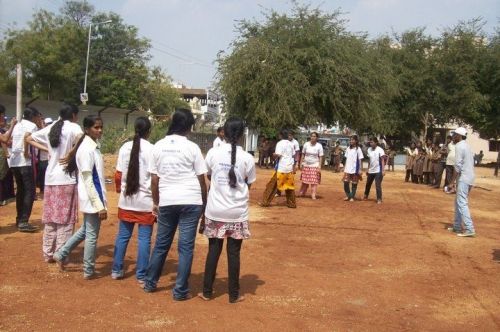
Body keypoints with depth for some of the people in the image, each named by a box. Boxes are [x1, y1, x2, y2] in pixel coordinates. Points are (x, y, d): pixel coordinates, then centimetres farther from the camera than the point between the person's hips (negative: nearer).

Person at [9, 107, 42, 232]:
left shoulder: (17, 125, 18)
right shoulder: (32, 125, -4)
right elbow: (27, 137, -24)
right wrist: (26, 152, -15)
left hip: (14, 161, 8)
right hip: (26, 162, -8)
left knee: (20, 190, 18)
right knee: (30, 191, -6)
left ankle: (19, 219, 23)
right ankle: (24, 222, -13)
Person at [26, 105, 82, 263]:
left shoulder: (50, 128, 12)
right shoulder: (73, 127, -7)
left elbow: (29, 139, 21)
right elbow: (80, 138, -29)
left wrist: (47, 150, 11)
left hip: (50, 178, 6)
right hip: (67, 178, -6)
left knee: (50, 217, 12)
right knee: (65, 219, 1)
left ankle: (48, 254, 18)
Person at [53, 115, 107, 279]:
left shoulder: (92, 146, 9)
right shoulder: (87, 149, -19)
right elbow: (87, 180, -21)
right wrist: (99, 205, -22)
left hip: (94, 197, 9)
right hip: (92, 199, -9)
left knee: (86, 230, 22)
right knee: (92, 234, 3)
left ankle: (61, 254, 32)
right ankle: (88, 271, 15)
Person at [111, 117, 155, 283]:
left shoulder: (125, 147, 1)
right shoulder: (152, 150, -11)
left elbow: (118, 174, 5)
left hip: (126, 200, 4)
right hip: (146, 201, -4)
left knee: (123, 235, 15)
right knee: (144, 238, 4)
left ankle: (116, 270, 22)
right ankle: (141, 275, 8)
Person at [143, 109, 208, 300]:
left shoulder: (158, 146, 4)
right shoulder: (192, 147, -5)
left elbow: (154, 179, 6)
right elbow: (201, 179, -2)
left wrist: (155, 202, 17)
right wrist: (204, 202, 9)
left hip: (166, 202, 3)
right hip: (190, 201, -3)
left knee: (161, 243, 17)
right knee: (186, 246, 3)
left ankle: (150, 283, 28)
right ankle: (180, 291, 5)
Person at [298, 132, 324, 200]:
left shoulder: (319, 146, -4)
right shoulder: (306, 144, 1)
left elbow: (321, 157, -3)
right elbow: (303, 155, 8)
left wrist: (319, 167, -9)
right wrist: (301, 164, 4)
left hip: (315, 165, -2)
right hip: (306, 165, 2)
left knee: (314, 181, -4)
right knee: (304, 181, 5)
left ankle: (313, 195, 1)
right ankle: (301, 193, 18)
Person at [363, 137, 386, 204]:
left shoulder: (380, 150, -12)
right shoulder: (369, 150, 5)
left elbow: (382, 160, -15)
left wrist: (383, 170, -22)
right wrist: (368, 169, 15)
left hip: (378, 171, -6)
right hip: (370, 171, 6)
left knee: (378, 185, -7)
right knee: (368, 184, 18)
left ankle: (379, 199, 3)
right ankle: (365, 196, 37)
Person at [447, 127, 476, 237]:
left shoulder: (459, 146, -11)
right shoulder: (467, 146, 18)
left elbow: (458, 166, -18)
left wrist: (452, 181, -15)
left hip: (463, 179, -10)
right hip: (469, 178, 10)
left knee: (462, 203, -12)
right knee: (458, 202, 18)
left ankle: (469, 229, -18)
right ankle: (457, 226, 24)